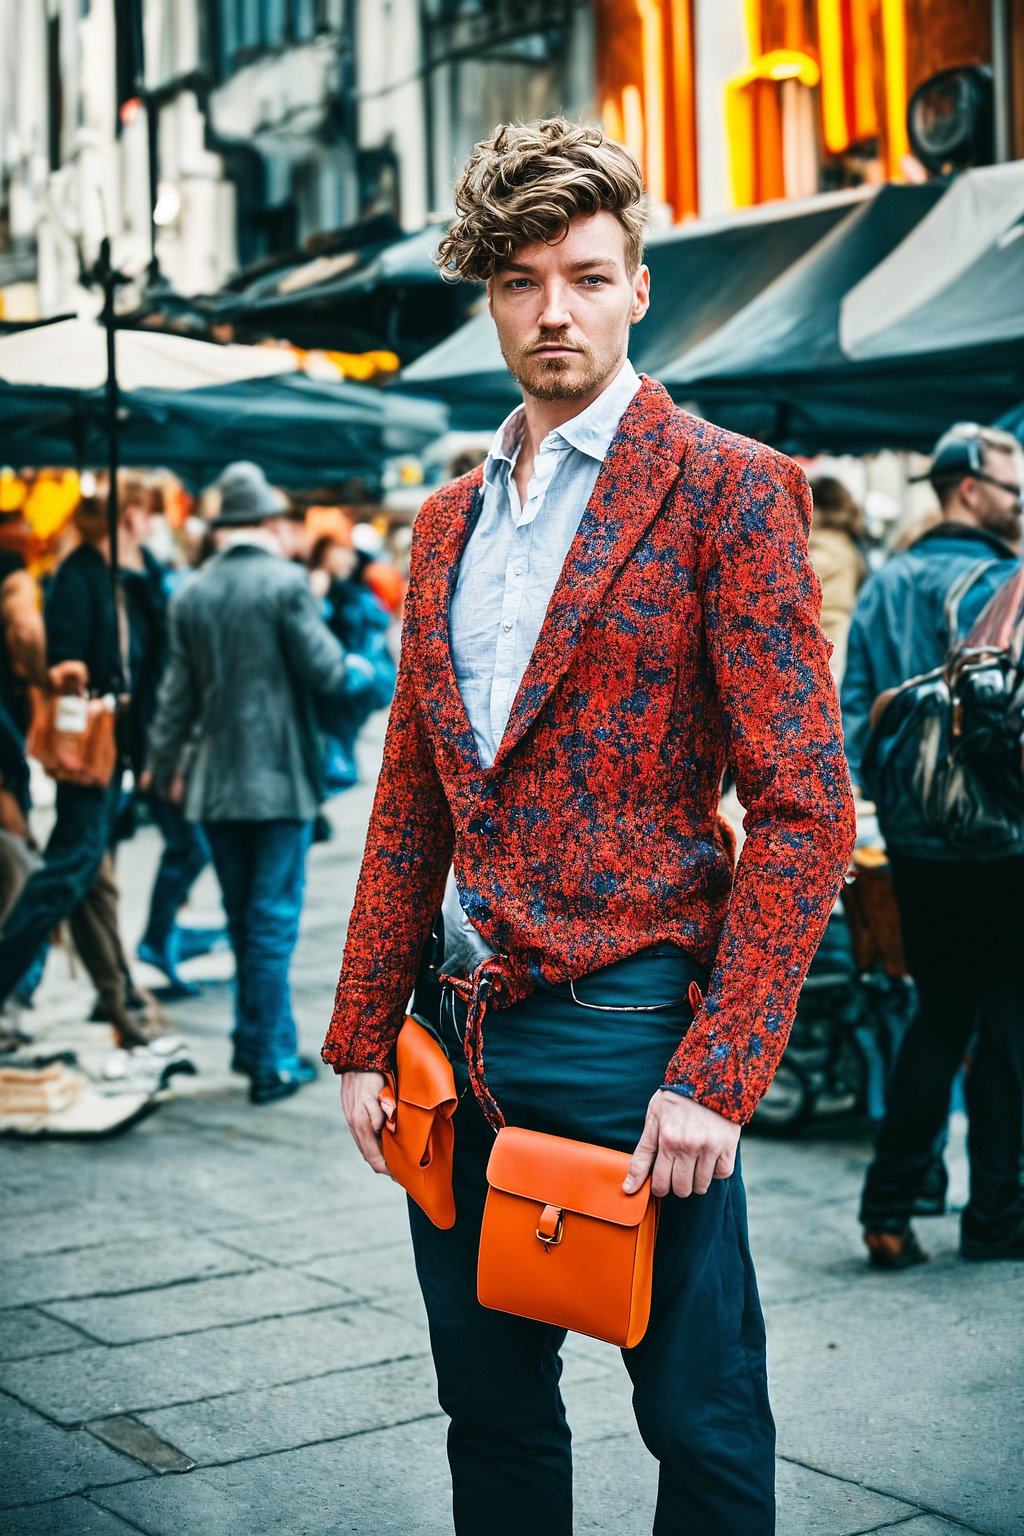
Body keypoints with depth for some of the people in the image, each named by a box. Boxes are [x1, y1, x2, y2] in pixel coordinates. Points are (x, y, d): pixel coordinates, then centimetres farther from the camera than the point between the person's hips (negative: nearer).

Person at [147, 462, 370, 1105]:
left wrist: (166, 765, 21)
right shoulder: (286, 582, -11)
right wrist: (356, 668, 12)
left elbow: (178, 692, 9)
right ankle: (272, 1062, 1)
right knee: (273, 922, -1)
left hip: (217, 784, 5)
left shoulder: (192, 594, 5)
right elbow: (322, 671, -10)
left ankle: (257, 1041, 23)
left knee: (245, 922, 16)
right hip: (280, 779, -5)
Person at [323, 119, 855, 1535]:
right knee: (491, 1411, 16)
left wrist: (716, 1074, -17)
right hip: (467, 1034, 6)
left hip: (635, 1027, -6)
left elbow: (805, 804, -11)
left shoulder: (727, 488, -6)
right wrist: (362, 1036, 11)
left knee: (700, 1417, 6)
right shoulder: (450, 521, 14)